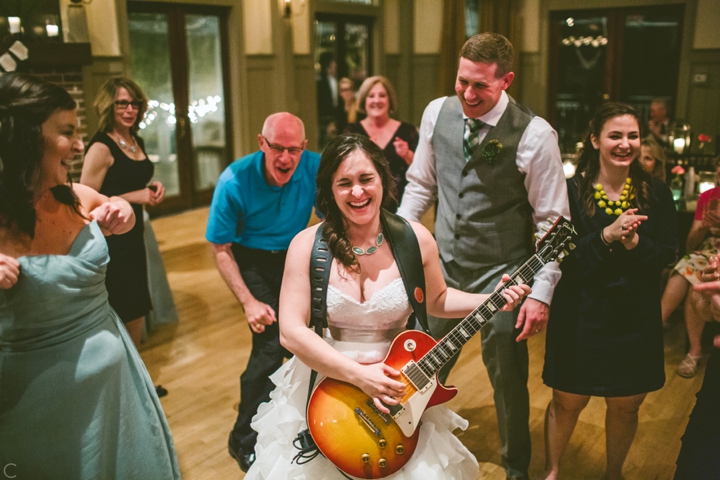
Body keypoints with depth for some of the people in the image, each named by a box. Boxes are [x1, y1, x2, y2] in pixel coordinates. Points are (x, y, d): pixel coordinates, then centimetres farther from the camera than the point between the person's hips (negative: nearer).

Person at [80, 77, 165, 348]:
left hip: (134, 237, 8)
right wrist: (134, 197, -20)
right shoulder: (101, 148, -16)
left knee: (137, 313, 17)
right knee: (122, 316, 2)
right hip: (111, 242, -8)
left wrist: (152, 189, 4)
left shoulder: (137, 142, 9)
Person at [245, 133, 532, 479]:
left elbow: (436, 300, 10)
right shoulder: (308, 244, -12)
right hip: (325, 381, -1)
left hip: (396, 384, 1)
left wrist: (492, 301, -5)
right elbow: (291, 331, -15)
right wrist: (359, 375, -21)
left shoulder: (414, 239, -7)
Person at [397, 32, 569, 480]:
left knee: (508, 379, 10)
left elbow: (553, 221, -11)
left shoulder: (534, 134, -16)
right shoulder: (437, 112, -2)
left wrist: (541, 292, -15)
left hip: (501, 276, -3)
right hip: (443, 267, 4)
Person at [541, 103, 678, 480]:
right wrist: (606, 236, -27)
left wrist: (635, 243, -21)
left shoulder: (656, 193, 0)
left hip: (636, 320, 3)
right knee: (567, 402, 11)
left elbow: (668, 254, -2)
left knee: (626, 406, 16)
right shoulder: (571, 190, -9)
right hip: (580, 317, -2)